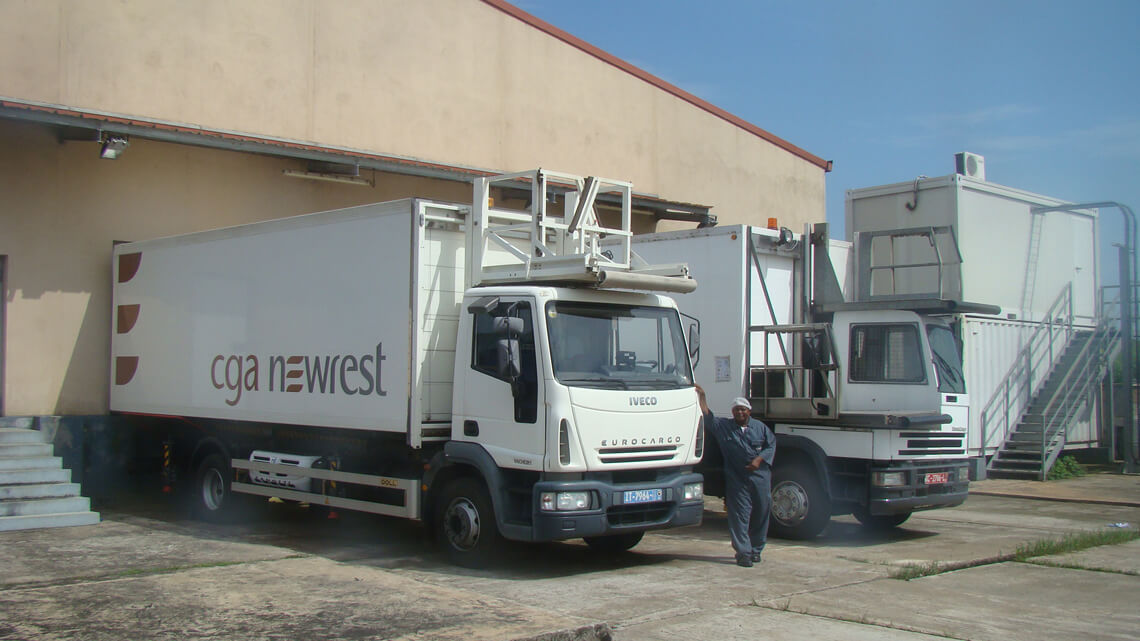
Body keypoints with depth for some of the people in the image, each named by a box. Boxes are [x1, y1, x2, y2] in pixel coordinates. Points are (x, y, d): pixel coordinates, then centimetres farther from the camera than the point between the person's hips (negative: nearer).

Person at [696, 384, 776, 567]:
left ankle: (756, 550, 20)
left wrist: (759, 460, -8)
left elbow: (771, 446, 8)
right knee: (740, 516, -6)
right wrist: (701, 396, 0)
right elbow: (707, 417, 4)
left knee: (761, 513, 5)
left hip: (760, 477, 2)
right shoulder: (723, 426, 10)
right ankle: (743, 552, -5)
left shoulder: (761, 428, 13)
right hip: (737, 479, -2)